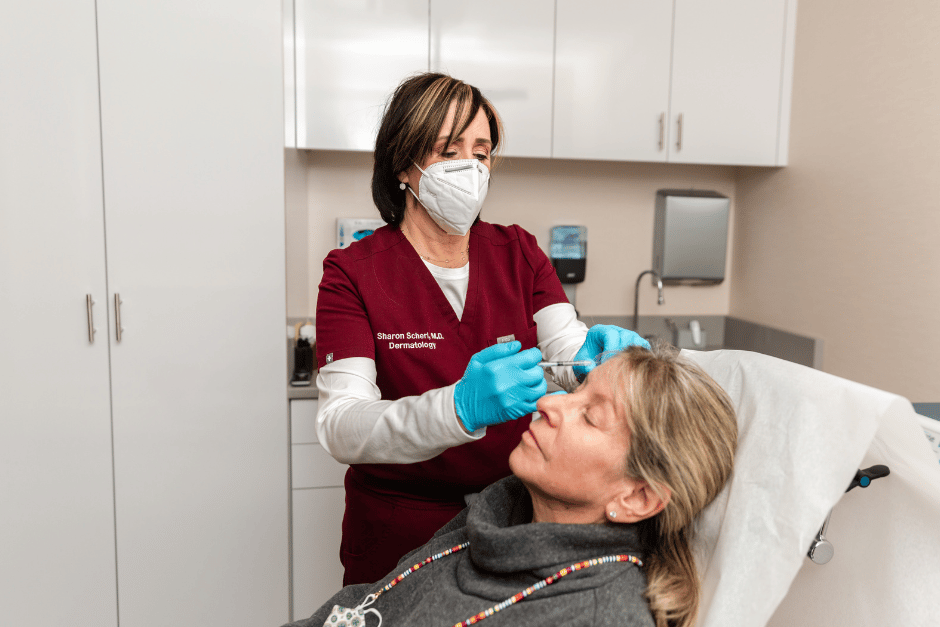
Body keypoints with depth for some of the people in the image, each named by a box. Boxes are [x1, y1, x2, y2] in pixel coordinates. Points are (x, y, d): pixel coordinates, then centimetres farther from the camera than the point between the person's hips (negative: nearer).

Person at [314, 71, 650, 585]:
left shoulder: (518, 253, 1)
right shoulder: (353, 273, -11)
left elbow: (565, 350, -10)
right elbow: (341, 430, -22)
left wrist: (598, 355, -34)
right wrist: (460, 409, -39)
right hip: (401, 536, -3)